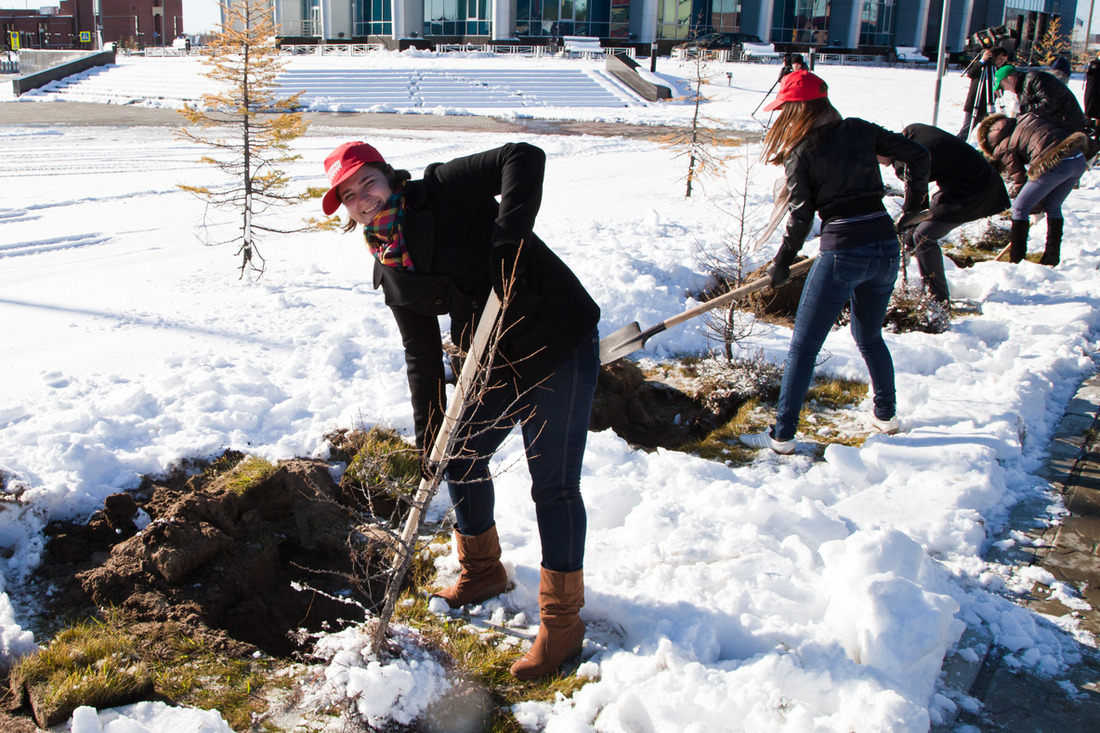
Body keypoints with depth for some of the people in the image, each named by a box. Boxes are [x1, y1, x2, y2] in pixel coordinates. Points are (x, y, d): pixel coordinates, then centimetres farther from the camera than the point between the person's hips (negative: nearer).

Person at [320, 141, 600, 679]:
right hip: (497, 362, 8)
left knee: (554, 485, -5)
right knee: (463, 456, 17)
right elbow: (422, 355, 8)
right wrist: (429, 433, 5)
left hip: (560, 348, -8)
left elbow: (524, 157, -24)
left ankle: (562, 620, 9)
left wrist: (507, 240, -36)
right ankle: (482, 570, 42)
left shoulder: (442, 191, -13)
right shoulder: (391, 273, 5)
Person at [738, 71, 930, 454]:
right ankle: (886, 414, 37)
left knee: (804, 345, 4)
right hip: (886, 247, 6)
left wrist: (782, 264, 8)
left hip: (842, 253, -5)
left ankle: (782, 435, 5)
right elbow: (917, 155, 8)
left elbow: (801, 216, -4)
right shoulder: (860, 130, 8)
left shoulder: (801, 152, -3)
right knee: (869, 336, 26)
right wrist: (913, 206, 20)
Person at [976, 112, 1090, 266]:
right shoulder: (1023, 120, 27)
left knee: (1020, 208, 8)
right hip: (1080, 160, 8)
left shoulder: (1003, 145, 7)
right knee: (1053, 207, 25)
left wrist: (1037, 207, 19)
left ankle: (1016, 260, 11)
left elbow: (1019, 180, 7)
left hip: (1055, 163, -8)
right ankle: (1053, 257, 30)